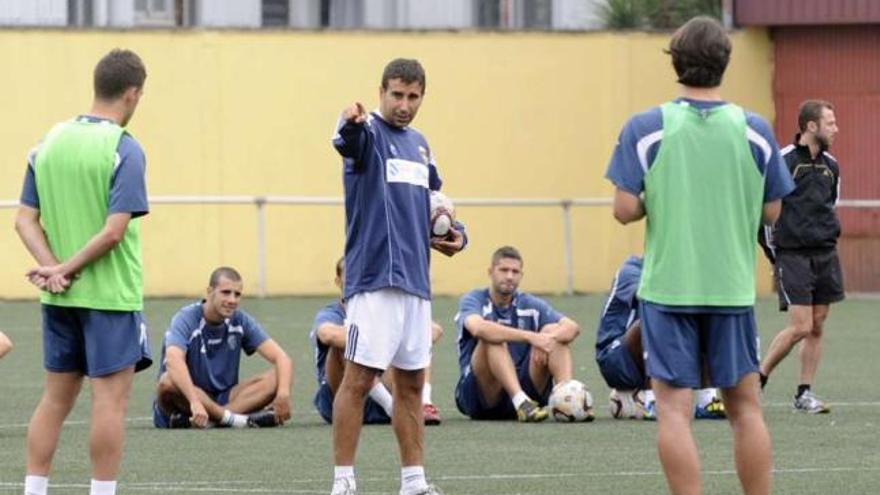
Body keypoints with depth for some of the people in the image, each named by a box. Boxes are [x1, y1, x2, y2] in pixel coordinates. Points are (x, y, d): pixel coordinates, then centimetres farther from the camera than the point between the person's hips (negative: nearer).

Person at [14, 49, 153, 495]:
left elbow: (26, 220, 3)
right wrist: (67, 270, -12)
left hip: (59, 297, 6)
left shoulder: (50, 141, 6)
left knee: (56, 397, 12)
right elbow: (115, 230, -20)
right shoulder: (124, 149, -13)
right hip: (111, 293, -6)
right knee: (110, 398, -1)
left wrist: (54, 269, -7)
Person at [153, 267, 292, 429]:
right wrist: (195, 402, -50)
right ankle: (235, 418, -37)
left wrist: (283, 393, -28)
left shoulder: (241, 321, 0)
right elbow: (173, 361, -34)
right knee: (168, 382, -37)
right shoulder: (187, 319, -15)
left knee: (275, 379, -17)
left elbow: (280, 357, -7)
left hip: (222, 400, 5)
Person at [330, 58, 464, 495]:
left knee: (412, 384, 10)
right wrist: (350, 124, -56)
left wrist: (448, 235, 10)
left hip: (415, 279, 7)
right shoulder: (369, 132, -6)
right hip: (373, 279, -7)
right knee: (359, 378, -7)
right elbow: (348, 142, -32)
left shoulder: (419, 143, 17)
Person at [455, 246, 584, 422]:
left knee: (553, 330, -11)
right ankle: (521, 402, -47)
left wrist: (549, 338, -28)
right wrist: (530, 337, -38)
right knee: (493, 339, -28)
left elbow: (572, 327, -6)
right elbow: (478, 328, -28)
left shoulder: (530, 304, 9)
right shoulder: (474, 300, -3)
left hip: (521, 386, 4)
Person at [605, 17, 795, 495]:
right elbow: (771, 211, 5)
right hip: (733, 289, 2)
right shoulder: (754, 130, -1)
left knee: (674, 409, -2)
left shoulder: (644, 128, -6)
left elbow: (625, 209, -8)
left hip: (667, 288, -2)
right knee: (745, 405, 11)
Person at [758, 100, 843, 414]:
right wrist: (773, 251, -5)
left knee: (817, 327, 4)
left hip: (825, 255, 7)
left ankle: (804, 394, 10)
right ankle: (757, 380, 4)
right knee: (800, 327, -12)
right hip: (793, 255, -7)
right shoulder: (782, 161, -10)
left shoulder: (830, 165, 11)